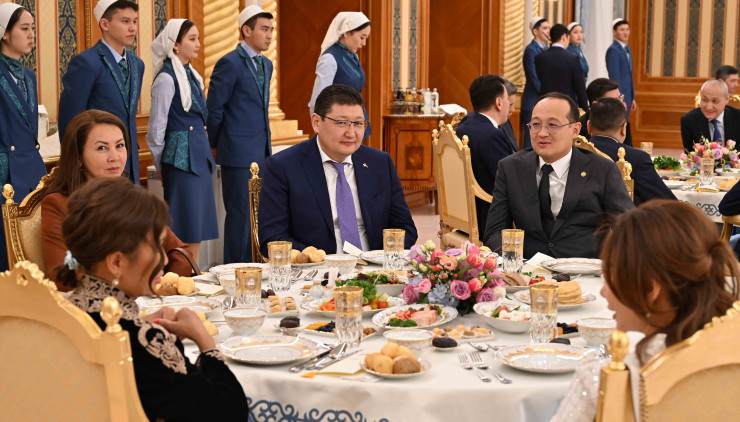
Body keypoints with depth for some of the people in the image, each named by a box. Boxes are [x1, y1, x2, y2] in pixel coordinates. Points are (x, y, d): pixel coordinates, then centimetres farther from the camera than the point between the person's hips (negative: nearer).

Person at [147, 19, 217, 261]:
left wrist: (206, 155, 17)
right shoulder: (167, 78, -12)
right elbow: (156, 127, -9)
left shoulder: (191, 75, 13)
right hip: (182, 158, -8)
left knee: (199, 226, 10)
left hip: (199, 158, 8)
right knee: (185, 229, -5)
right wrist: (161, 165, 0)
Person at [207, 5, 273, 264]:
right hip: (239, 154, -8)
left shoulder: (266, 64, 14)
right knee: (240, 214, -3)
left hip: (262, 154, 8)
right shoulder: (230, 63, -12)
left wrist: (266, 145, 17)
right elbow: (213, 109, -9)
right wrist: (217, 145, -1)